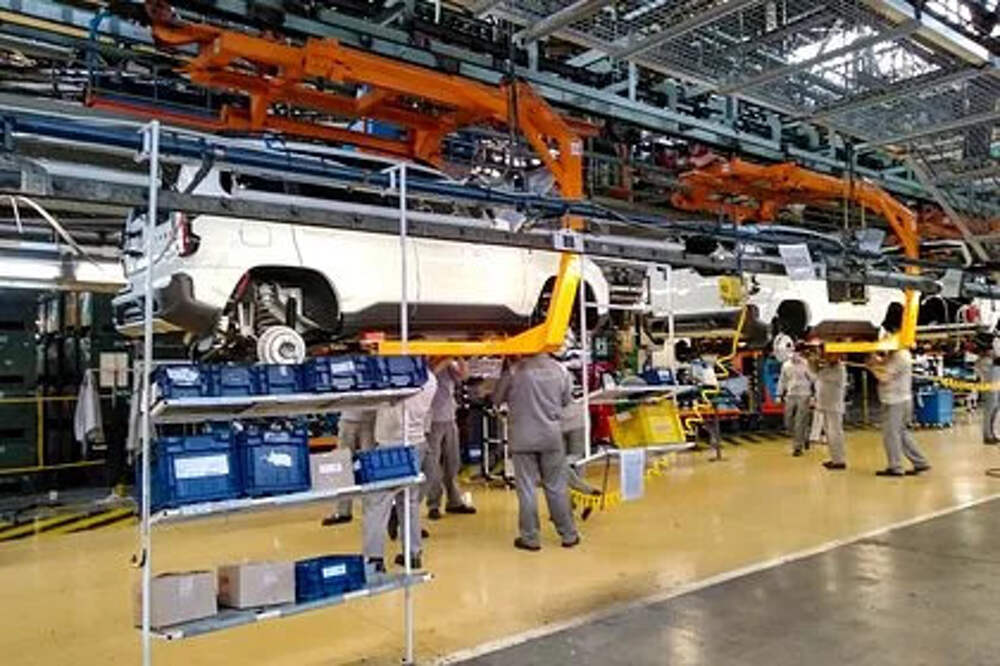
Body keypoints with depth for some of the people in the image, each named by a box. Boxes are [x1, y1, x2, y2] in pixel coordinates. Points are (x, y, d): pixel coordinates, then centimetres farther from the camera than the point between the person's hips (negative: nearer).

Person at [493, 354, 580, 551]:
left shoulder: (514, 370, -12)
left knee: (526, 488, 5)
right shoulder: (559, 369, -2)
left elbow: (496, 399, -1)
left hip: (523, 438, -3)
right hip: (552, 435, 3)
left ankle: (530, 538, 12)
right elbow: (567, 399, 9)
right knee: (557, 487, 12)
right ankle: (568, 535, 20)